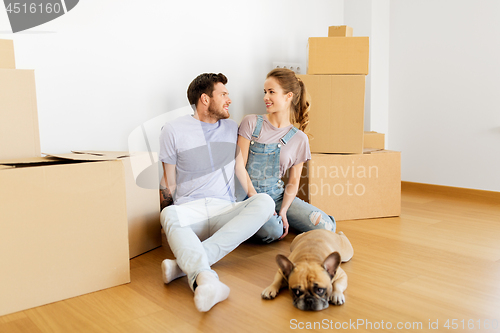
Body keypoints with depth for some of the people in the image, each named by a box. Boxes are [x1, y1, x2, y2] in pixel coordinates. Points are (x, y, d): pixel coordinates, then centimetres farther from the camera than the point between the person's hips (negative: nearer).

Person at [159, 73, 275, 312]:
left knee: (265, 202, -28)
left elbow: (241, 168, 16)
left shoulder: (232, 128, 17)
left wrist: (256, 199, 3)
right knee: (169, 214, -37)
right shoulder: (174, 130, 4)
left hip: (225, 212, 3)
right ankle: (205, 278, -59)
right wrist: (165, 208, -9)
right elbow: (168, 184, 5)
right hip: (189, 210, -2)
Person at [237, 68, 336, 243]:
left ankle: (279, 219, 12)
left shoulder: (299, 139, 4)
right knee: (271, 230, -34)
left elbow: (293, 181, 6)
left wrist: (283, 211, -11)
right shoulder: (251, 123, -2)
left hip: (278, 196, 3)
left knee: (326, 226, -14)